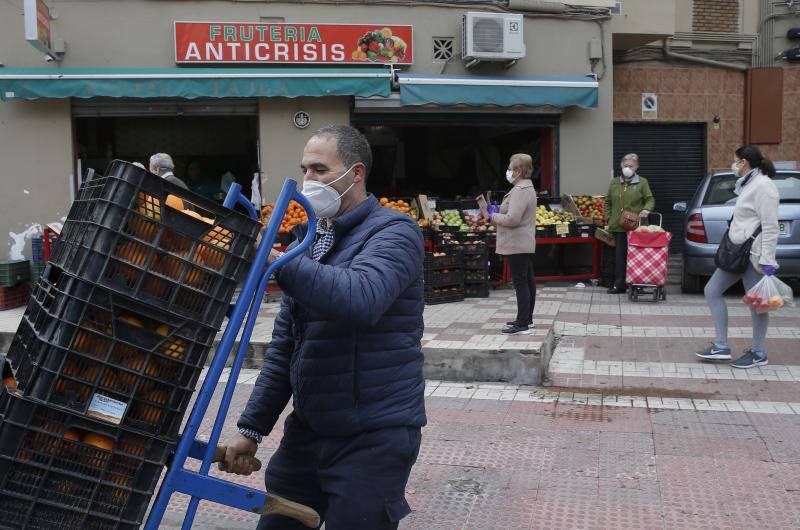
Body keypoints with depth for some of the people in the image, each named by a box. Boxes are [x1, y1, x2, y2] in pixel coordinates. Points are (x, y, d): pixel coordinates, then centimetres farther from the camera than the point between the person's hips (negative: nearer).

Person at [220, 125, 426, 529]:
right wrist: (252, 427, 11)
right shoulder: (310, 236, 12)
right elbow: (284, 345, 14)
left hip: (373, 436, -7)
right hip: (307, 430, 7)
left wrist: (276, 260, -29)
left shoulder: (393, 232, -10)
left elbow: (361, 298, -33)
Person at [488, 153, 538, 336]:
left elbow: (512, 219, -26)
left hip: (517, 245, -11)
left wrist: (493, 216, -10)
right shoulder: (527, 187, 16)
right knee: (528, 281, 15)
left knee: (520, 283, -8)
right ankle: (527, 318, 25)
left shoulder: (520, 190, -20)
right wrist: (499, 211, 11)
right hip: (525, 244, 11)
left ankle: (523, 325, -5)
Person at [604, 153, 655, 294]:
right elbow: (608, 202, 19)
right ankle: (619, 284, 1)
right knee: (620, 255, 0)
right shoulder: (614, 182, 13)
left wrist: (646, 210, -16)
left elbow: (650, 199, 4)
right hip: (618, 226, 3)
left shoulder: (642, 182, 4)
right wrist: (609, 218, 9)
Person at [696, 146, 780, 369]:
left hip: (753, 255, -11)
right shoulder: (748, 184, 16)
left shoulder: (762, 186, -15)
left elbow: (770, 226, -19)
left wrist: (768, 261, -22)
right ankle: (721, 346, 12)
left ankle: (758, 353, 14)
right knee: (712, 291, 9)